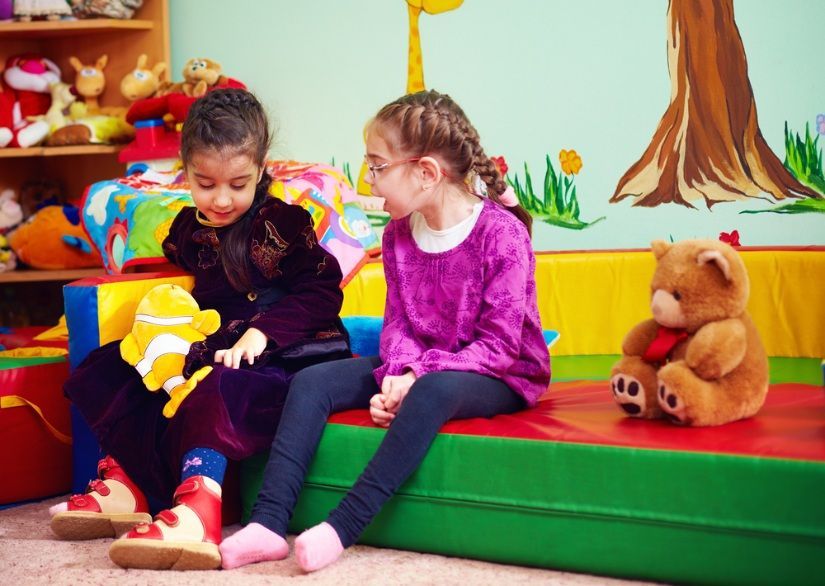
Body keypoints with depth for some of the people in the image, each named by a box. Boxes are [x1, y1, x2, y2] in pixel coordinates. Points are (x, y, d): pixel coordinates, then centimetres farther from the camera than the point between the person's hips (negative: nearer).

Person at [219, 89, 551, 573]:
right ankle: (270, 523, -24)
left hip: (499, 377, -7)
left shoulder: (501, 233, -17)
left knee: (432, 392, -40)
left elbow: (500, 345, -19)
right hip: (417, 369, 7)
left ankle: (343, 528, -41)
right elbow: (397, 323, 3)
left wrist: (419, 374, -27)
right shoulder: (399, 235, 4)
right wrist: (400, 371, -19)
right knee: (311, 381, -12)